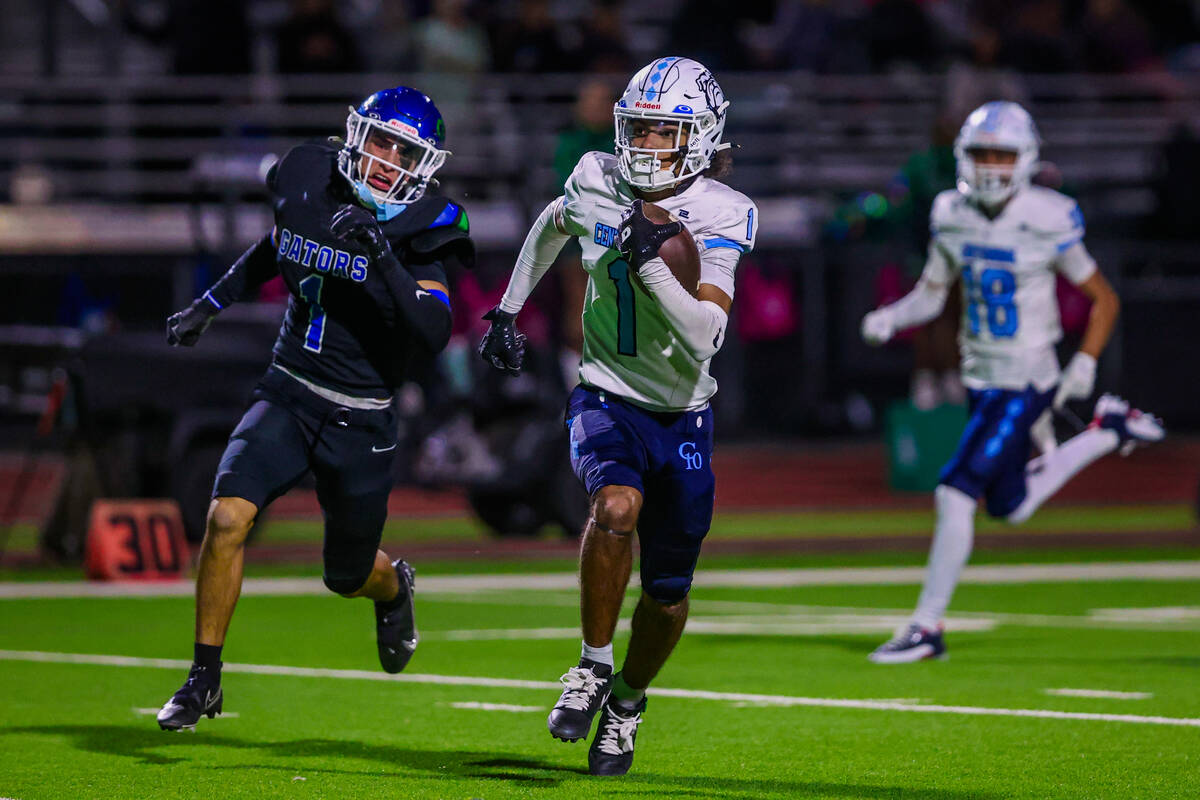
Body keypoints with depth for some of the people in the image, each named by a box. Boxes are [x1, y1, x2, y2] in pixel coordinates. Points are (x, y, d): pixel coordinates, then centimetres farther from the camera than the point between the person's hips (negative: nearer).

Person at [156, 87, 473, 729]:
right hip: (288, 396, 2)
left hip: (360, 421, -2)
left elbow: (434, 334, -26)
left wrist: (384, 258, -34)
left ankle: (393, 587, 51)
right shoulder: (308, 183, -2)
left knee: (347, 576, 12)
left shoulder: (419, 231, -13)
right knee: (227, 517, -20)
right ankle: (204, 680, -7)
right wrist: (210, 304, 22)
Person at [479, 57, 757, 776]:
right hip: (608, 399, 0)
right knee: (616, 507, -32)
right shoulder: (597, 184, -8)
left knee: (668, 594, 7)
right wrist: (508, 309, 22)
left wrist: (651, 260, -35)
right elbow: (552, 227, 18)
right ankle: (593, 667, -15)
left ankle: (627, 703, 35)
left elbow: (706, 334, -25)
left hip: (682, 416, 0)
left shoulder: (722, 216, -16)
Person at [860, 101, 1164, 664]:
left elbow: (1103, 299, -4)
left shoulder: (1047, 224, -15)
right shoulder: (951, 217, -1)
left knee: (956, 494, -15)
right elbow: (931, 294, 10)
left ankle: (927, 627, -6)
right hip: (980, 378, 7)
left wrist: (1084, 365, -13)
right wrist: (891, 318, -10)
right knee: (1010, 506, 19)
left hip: (1025, 381, -7)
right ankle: (1107, 433, 39)